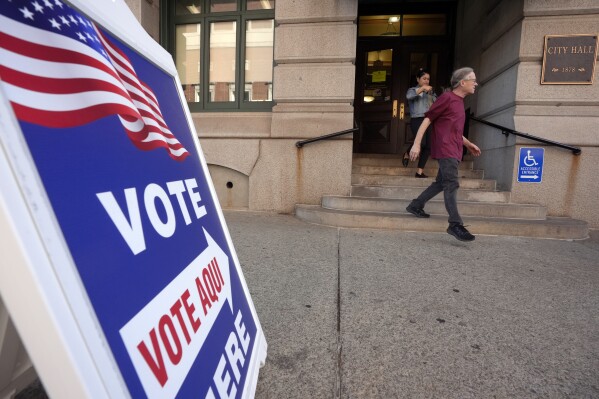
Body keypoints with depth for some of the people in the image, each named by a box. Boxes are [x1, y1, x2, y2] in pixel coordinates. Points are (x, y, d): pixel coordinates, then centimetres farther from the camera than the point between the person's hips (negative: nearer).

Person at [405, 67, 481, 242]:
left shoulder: (459, 102, 20)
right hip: (445, 149, -10)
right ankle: (455, 224, -11)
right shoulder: (447, 97, -6)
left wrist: (468, 144, 26)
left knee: (441, 182, 14)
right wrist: (416, 143, -18)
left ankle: (416, 206, 24)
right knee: (452, 185, -12)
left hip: (453, 151, 10)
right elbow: (427, 119, -11)